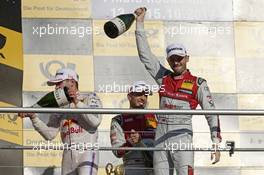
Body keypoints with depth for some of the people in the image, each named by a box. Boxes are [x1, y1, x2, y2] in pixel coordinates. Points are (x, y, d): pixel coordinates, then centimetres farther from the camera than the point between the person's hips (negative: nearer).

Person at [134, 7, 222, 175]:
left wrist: (216, 144, -10)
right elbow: (145, 54, 12)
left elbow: (212, 115, -1)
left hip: (182, 137, -4)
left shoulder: (198, 84, 2)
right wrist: (140, 22, 9)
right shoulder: (163, 77, 13)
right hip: (161, 136, 5)